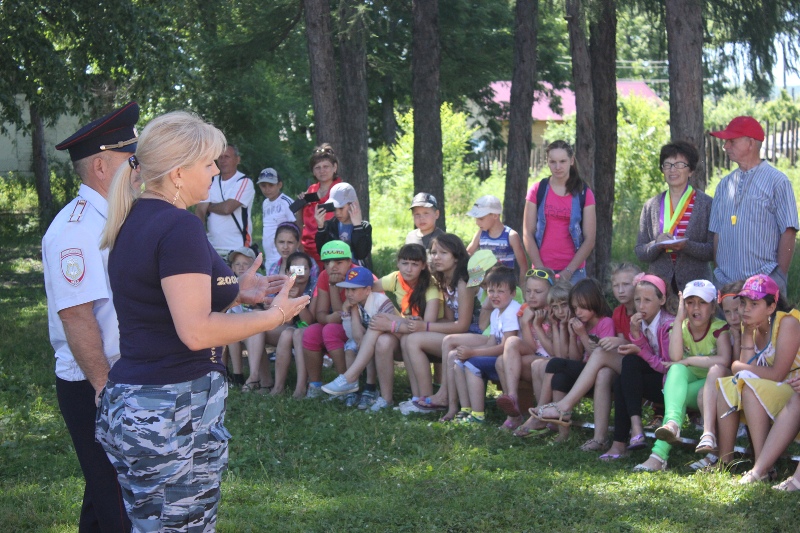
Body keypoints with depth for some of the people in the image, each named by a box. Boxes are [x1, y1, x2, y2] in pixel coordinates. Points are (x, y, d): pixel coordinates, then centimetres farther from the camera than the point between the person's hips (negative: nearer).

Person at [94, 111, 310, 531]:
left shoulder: (134, 221, 12)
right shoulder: (179, 228, -16)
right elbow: (195, 332, -21)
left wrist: (235, 292, 17)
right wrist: (273, 316, -9)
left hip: (126, 402, 9)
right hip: (173, 412, -9)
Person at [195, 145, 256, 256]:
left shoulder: (244, 182, -5)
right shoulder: (211, 182, 13)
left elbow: (227, 208, -16)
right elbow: (199, 210, 5)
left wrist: (209, 206, 3)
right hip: (212, 247, 5)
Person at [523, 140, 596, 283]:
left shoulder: (584, 194, 3)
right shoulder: (537, 191, 5)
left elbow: (589, 239, -1)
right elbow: (528, 234, 2)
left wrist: (568, 272, -10)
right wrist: (541, 269, -8)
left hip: (574, 272, 0)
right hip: (541, 270, 1)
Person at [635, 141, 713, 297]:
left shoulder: (706, 204, 2)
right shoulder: (651, 206, 10)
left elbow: (713, 250, -3)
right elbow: (640, 252, 9)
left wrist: (685, 246, -19)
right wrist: (657, 244, -11)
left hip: (694, 283, -2)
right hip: (659, 285, 2)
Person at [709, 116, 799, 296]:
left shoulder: (777, 181, -2)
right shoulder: (725, 185, 15)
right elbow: (717, 233, 14)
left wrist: (780, 277, -9)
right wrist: (719, 271, 6)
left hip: (765, 283, -5)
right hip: (726, 282, 5)